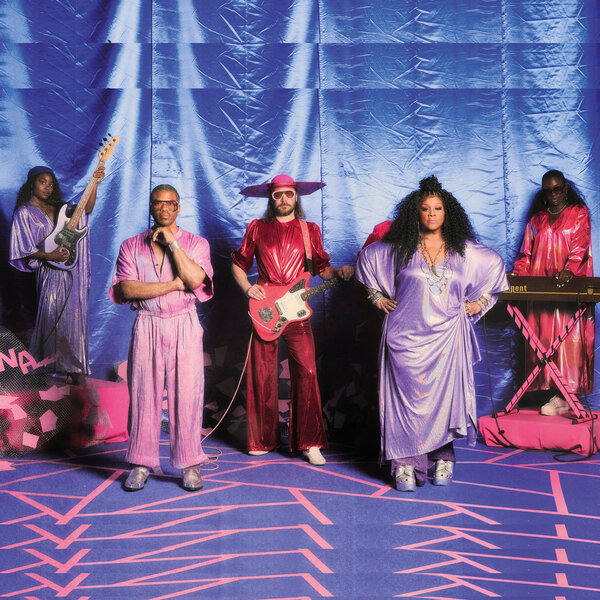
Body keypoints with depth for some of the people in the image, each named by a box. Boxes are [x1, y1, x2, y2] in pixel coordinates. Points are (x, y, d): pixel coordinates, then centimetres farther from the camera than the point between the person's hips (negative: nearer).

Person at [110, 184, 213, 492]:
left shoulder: (196, 243, 9)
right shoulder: (131, 246, 10)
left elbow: (195, 279, -10)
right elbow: (127, 288, -4)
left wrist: (172, 242, -7)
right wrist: (174, 284, -9)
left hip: (184, 327, -1)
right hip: (146, 327, 1)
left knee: (186, 394, -2)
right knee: (144, 394, 1)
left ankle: (190, 464, 8)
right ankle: (142, 463, 12)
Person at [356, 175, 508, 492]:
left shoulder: (464, 250, 7)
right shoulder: (397, 248, 3)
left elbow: (495, 266, 23)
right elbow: (365, 258, 18)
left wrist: (479, 302, 15)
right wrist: (378, 297, 12)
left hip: (447, 335, 1)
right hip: (406, 334, -1)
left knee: (444, 394, -1)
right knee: (406, 394, -4)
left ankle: (442, 459, 14)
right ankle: (406, 465, 1)